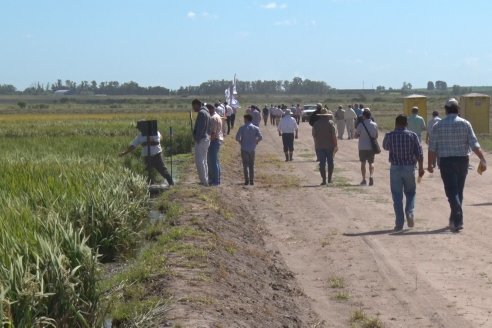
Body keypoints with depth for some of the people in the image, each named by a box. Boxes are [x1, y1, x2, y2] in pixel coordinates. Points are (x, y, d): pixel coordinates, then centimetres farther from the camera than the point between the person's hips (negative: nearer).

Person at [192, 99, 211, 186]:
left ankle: (204, 181, -9)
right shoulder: (206, 112, 16)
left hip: (201, 140, -10)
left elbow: (200, 127, -21)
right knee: (204, 161, 14)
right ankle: (205, 180, 18)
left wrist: (197, 139, -21)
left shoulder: (201, 113, -15)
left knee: (199, 161, -8)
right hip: (206, 139, 10)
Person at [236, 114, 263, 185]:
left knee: (245, 165, 3)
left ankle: (247, 180, -4)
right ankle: (252, 181, 11)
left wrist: (241, 142, 4)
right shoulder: (256, 128, -1)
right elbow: (260, 137, -9)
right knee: (252, 165, 12)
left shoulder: (242, 128, -7)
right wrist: (255, 142, 8)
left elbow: (237, 137, -13)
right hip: (252, 148, 2)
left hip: (244, 148, -2)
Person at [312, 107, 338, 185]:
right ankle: (329, 179, 13)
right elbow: (334, 135, -9)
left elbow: (314, 135, 7)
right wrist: (336, 145, -3)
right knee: (330, 162, 12)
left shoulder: (316, 124, 1)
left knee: (322, 163, 2)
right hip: (329, 146, -1)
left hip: (319, 146, 1)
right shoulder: (330, 123, -5)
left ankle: (324, 180, -2)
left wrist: (316, 144, 21)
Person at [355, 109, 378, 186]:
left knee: (363, 163, 11)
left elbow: (356, 136, -5)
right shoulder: (374, 125, -1)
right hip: (371, 147, 2)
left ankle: (364, 179, 10)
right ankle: (371, 176, -11)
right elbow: (376, 136, 9)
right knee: (371, 162, 12)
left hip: (362, 147, -2)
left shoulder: (361, 125, -13)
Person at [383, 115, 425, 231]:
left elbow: (385, 147, 18)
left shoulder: (389, 136, -3)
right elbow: (419, 153, -3)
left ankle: (399, 223, 4)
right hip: (409, 168, 0)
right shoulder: (412, 135, -2)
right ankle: (409, 213, -5)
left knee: (397, 196, 5)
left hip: (395, 168, 0)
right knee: (410, 193, 18)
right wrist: (421, 168, 4)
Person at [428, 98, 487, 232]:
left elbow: (432, 147, -2)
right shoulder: (465, 124, -1)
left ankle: (457, 221, -20)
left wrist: (430, 164, 7)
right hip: (462, 160, 2)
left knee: (452, 191, -3)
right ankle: (455, 219, 27)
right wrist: (483, 160, -9)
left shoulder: (438, 126, -2)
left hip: (446, 161, -2)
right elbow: (474, 144, -9)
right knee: (459, 190, 16)